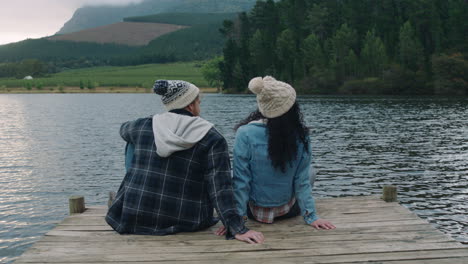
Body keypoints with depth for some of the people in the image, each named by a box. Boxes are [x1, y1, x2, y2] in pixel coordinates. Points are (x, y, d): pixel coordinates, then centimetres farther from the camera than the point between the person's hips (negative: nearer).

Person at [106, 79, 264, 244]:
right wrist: (237, 229, -18)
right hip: (185, 223, 0)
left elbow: (124, 129, 23)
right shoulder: (212, 139, -10)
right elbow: (220, 188, -17)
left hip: (135, 218, 1)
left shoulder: (143, 126, -2)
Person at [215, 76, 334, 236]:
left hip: (255, 212, 0)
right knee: (310, 173, 28)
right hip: (289, 211, 1)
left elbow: (241, 180, -20)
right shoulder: (301, 136, -17)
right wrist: (311, 216, -5)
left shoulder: (245, 134, -23)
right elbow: (303, 179, -13)